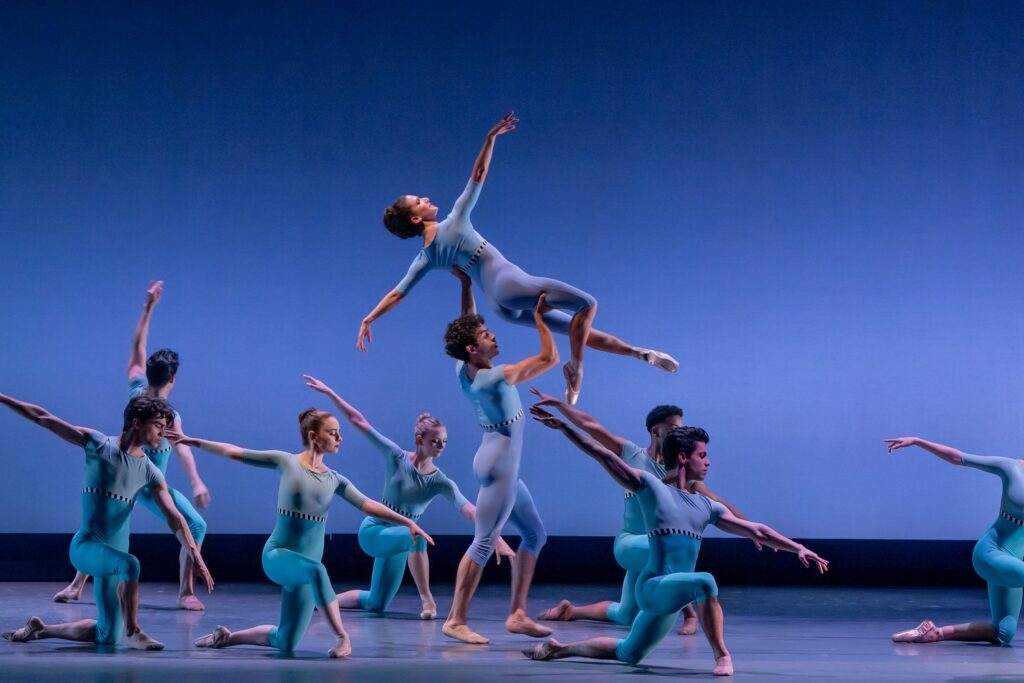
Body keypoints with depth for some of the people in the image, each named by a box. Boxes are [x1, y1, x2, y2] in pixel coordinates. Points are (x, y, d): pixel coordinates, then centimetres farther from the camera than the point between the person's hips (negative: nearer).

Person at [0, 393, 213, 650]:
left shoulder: (151, 473, 2)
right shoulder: (98, 444, -6)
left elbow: (175, 518, -3)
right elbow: (43, 418, -3)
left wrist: (196, 557, -15)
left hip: (112, 554, 6)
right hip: (85, 547, -6)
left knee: (108, 636, 7)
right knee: (130, 564, -36)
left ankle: (40, 629, 26)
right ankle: (132, 633, -21)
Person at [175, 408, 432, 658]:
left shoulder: (334, 479, 8)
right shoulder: (287, 462, -2)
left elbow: (368, 505, 3)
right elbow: (235, 453, 1)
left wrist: (408, 522, -6)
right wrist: (194, 441, 0)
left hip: (305, 567, 5)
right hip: (278, 555, -5)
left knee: (285, 643, 6)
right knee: (316, 571, -40)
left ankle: (227, 637, 28)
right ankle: (342, 637, -35)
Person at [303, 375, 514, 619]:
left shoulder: (441, 482, -9)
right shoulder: (397, 457, -14)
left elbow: (470, 511, -21)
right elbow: (359, 422, -14)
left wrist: (497, 538, -34)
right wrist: (329, 393, -16)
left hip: (395, 537, 5)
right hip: (373, 530, -4)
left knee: (375, 605, 11)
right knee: (417, 536, -37)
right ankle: (427, 599, -27)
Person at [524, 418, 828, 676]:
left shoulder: (706, 506, 13)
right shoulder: (650, 486, -3)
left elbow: (757, 530, 17)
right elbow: (604, 456, -7)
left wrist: (798, 548, 13)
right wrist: (562, 426, -13)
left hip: (673, 596, 7)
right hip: (654, 586, -7)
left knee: (628, 654, 18)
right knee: (705, 582, -34)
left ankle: (559, 649, 34)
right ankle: (722, 656, -25)